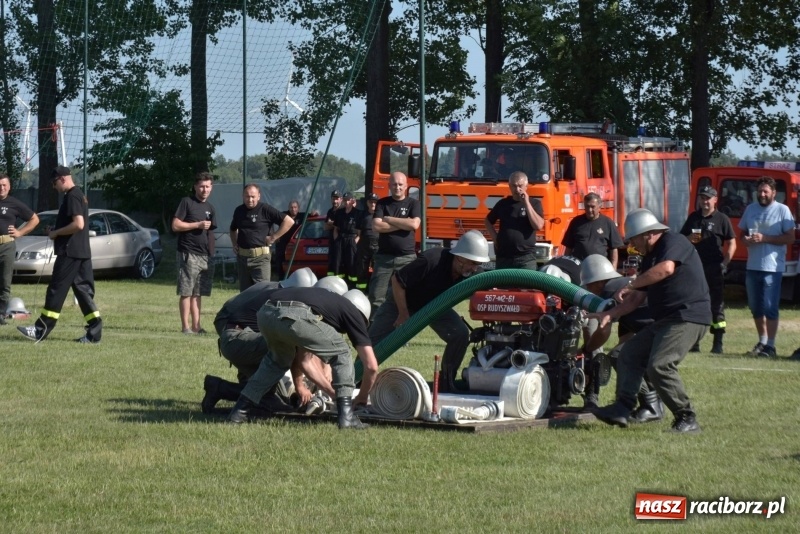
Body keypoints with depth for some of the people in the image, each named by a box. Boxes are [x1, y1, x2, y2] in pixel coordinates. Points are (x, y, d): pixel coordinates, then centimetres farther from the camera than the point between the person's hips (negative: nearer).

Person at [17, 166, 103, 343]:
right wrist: (56, 232, 13)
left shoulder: (72, 196, -15)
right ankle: (94, 331, 3)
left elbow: (78, 224, -25)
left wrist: (55, 233, -15)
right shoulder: (79, 195, 17)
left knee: (56, 290, -6)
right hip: (82, 252, 10)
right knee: (83, 290, 7)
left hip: (70, 252, -10)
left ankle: (41, 330, -4)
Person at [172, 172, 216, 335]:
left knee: (198, 293, 7)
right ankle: (185, 326, -4)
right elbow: (175, 225, -8)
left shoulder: (210, 208, 17)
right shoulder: (187, 202, -1)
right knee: (186, 292, -5)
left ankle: (196, 326, 9)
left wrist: (211, 254, 12)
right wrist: (198, 225, -11)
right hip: (189, 254, -6)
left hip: (205, 255, 6)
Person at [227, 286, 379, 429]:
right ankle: (346, 414, 9)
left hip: (265, 313, 6)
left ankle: (240, 409, 29)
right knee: (341, 355, 19)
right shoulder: (353, 312, 25)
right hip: (294, 317, -6)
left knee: (278, 359, 36)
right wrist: (362, 399, 37)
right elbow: (371, 366, 22)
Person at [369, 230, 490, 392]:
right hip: (401, 300, -4)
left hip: (434, 305, 4)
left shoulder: (470, 273, -21)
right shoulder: (432, 261, -38)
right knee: (374, 340, -7)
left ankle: (446, 383, -2)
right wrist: (403, 314, -22)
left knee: (461, 334, -15)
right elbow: (397, 280, -29)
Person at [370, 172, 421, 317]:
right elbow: (376, 226, -8)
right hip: (384, 257, 1)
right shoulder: (382, 203, 7)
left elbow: (414, 224, -13)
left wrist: (389, 220, -8)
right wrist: (403, 224, -10)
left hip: (407, 258, -1)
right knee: (376, 296, -2)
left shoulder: (413, 204, 5)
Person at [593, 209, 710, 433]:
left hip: (688, 318, -11)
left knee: (659, 366, -22)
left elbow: (666, 269, -30)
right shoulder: (650, 257, 21)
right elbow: (638, 297, 22)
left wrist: (630, 285, -22)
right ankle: (622, 409, 5)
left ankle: (687, 419, -15)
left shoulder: (673, 242, -9)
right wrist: (611, 314, 10)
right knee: (629, 354, 8)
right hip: (664, 320, 11)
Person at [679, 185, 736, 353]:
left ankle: (718, 344, 0)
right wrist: (689, 239, -3)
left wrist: (725, 262, -13)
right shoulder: (693, 217, 15)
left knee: (716, 305, -2)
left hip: (714, 268, -4)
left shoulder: (722, 219, 1)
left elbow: (732, 244, -1)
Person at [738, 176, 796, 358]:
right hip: (752, 266, 6)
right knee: (755, 308, 12)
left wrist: (765, 239, -18)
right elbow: (742, 232, 19)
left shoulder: (782, 210, -5)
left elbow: (790, 237, -10)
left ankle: (770, 346, -2)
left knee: (770, 308, -7)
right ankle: (762, 342, 25)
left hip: (772, 267, -6)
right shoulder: (750, 209, 12)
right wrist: (746, 239, -5)